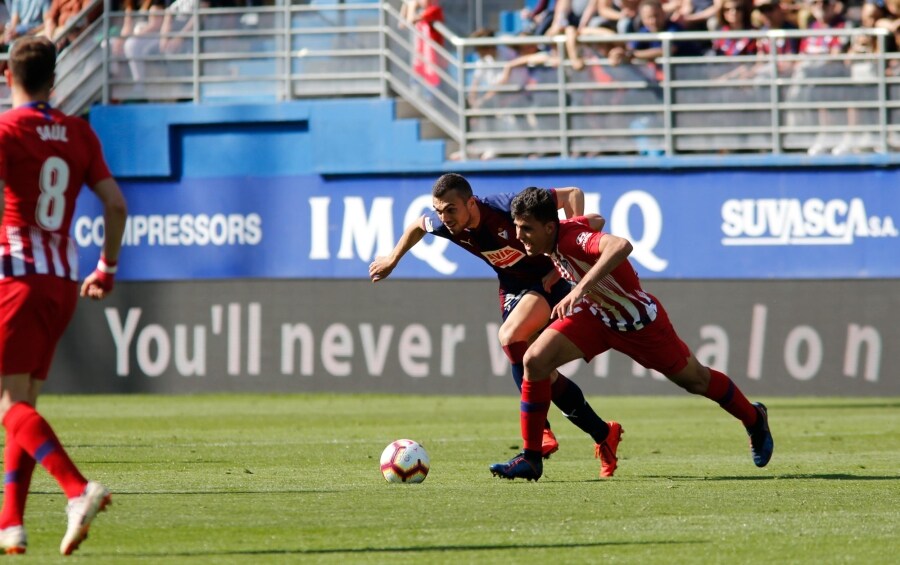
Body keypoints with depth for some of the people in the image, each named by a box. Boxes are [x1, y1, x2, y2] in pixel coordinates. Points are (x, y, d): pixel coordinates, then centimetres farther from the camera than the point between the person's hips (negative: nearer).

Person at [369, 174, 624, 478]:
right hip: (512, 288, 7)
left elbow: (573, 195, -22)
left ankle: (541, 430, -22)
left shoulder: (507, 208, -31)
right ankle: (604, 434, 10)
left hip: (549, 279, -7)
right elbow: (417, 226, 14)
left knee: (509, 336, -30)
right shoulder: (444, 224, -13)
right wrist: (392, 260, 23)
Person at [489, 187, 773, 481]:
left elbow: (621, 246, -59)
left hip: (638, 319, -7)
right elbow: (595, 221, 10)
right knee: (535, 360, -15)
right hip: (594, 315, 7)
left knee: (696, 380, 14)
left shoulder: (574, 237, -36)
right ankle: (530, 458, -6)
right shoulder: (551, 240, -12)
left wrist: (581, 288, -65)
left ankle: (754, 419, 44)